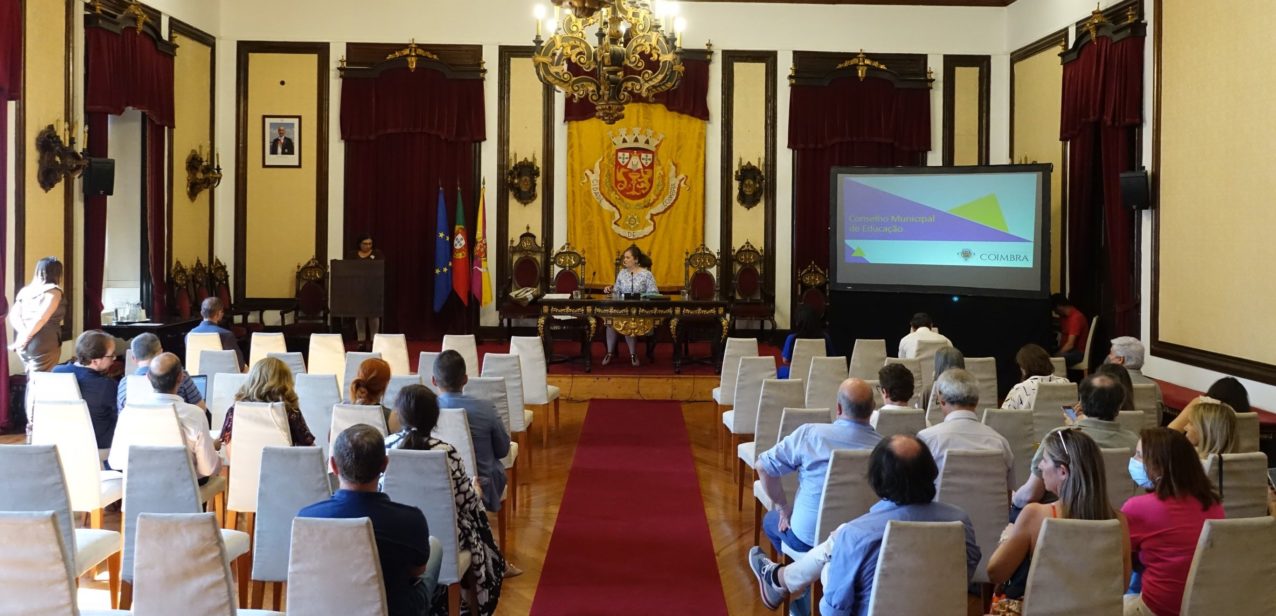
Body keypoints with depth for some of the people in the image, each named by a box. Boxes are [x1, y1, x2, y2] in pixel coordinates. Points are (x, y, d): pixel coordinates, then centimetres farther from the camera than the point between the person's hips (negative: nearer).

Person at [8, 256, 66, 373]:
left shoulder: (26, 290, 12)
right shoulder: (53, 291, -7)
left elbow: (13, 316, 6)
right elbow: (41, 318, -17)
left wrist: (24, 334, -3)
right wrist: (24, 338, -10)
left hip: (24, 346, 7)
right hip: (44, 346, -7)